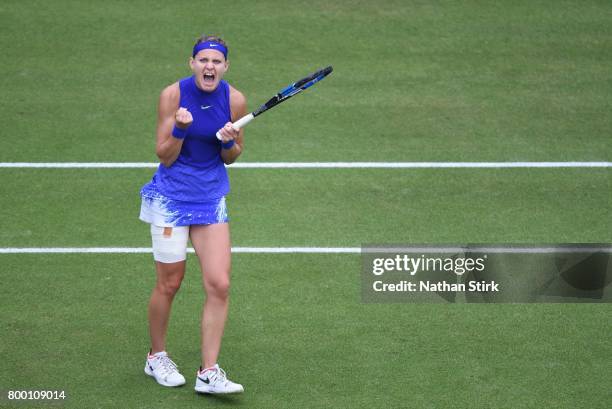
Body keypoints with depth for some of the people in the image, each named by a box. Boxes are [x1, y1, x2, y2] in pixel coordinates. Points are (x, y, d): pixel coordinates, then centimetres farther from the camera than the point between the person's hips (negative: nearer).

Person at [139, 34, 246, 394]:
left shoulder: (235, 100, -7)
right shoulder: (173, 95, -14)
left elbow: (231, 157, 6)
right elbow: (164, 156, -10)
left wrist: (230, 142, -16)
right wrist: (180, 129, -27)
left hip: (211, 197, 3)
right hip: (171, 195, -3)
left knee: (219, 285, -7)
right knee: (169, 284, 5)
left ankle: (209, 373, 0)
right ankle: (157, 357, 28)